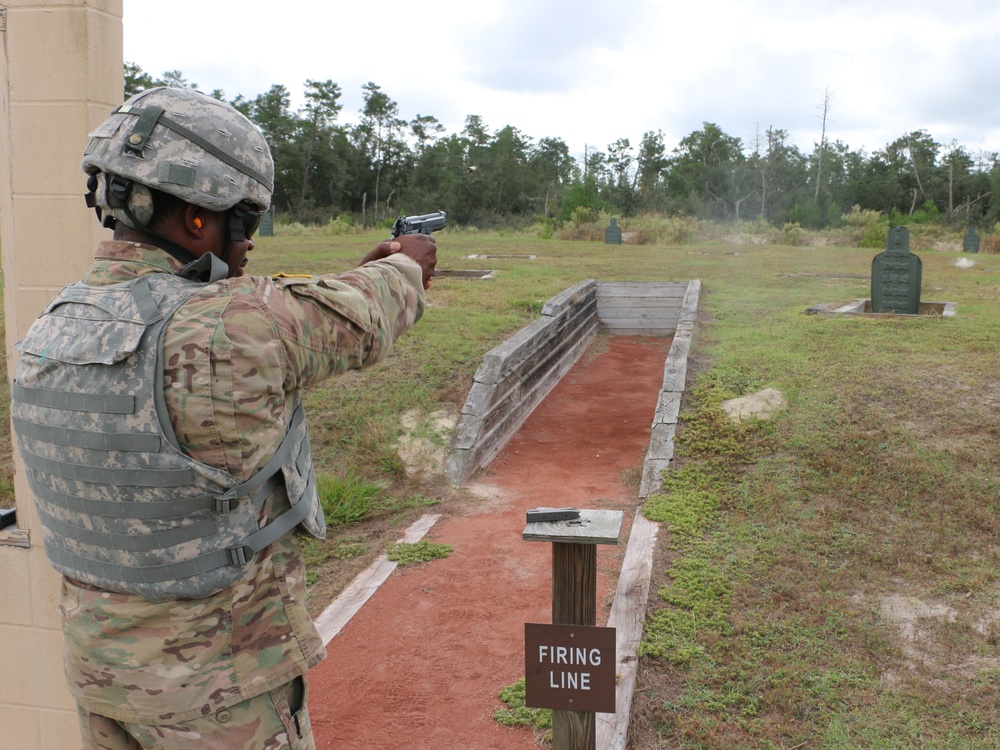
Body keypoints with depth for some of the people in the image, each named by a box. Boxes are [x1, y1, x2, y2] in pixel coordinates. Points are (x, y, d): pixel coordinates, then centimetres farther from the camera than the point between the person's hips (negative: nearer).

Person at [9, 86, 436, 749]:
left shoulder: (53, 330, -5)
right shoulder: (225, 328, -29)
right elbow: (356, 322, -10)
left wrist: (354, 279, 12)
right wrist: (406, 267, 11)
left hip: (98, 651, 7)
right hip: (217, 679, -6)